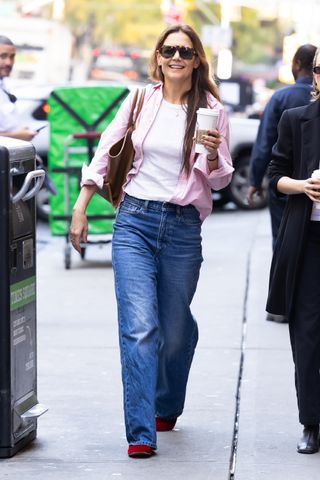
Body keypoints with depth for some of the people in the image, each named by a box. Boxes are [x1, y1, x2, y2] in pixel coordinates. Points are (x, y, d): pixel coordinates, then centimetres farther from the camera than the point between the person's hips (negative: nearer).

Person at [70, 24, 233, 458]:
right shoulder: (140, 100, 5)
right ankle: (141, 434, -15)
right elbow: (106, 152, 12)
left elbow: (220, 181, 4)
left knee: (175, 328, 12)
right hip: (134, 221, 0)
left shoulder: (211, 110, 2)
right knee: (139, 327, -13)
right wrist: (81, 206, 9)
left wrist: (213, 155, -17)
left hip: (183, 228, 0)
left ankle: (166, 407, 40)